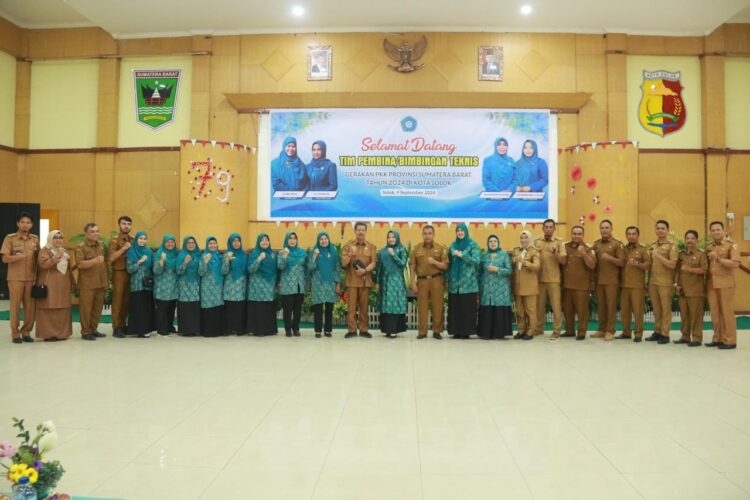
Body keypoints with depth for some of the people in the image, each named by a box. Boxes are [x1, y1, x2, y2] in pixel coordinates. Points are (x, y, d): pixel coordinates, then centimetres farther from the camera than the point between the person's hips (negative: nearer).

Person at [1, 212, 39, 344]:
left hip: (31, 278, 3)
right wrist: (21, 255, -22)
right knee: (15, 306, 1)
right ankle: (15, 333, 9)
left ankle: (26, 332, 14)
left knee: (30, 306, 4)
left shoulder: (35, 239, 8)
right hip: (15, 278, -3)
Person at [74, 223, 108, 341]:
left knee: (97, 308, 9)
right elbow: (80, 264, -17)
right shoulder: (80, 247, -5)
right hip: (87, 284, -5)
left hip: (100, 283, 6)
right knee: (86, 308, -1)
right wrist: (95, 260, -31)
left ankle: (93, 329, 20)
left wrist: (107, 280, 15)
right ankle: (85, 332, 7)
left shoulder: (101, 246, 13)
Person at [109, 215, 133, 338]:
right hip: (119, 273, -5)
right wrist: (124, 248, -18)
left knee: (127, 300, 8)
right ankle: (116, 328, 1)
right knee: (117, 300, -3)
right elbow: (111, 258, -15)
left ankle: (122, 325, 17)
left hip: (130, 273, 5)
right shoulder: (115, 240, -3)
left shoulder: (132, 240, 13)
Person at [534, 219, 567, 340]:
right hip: (539, 278, 3)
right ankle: (539, 328, 21)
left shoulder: (559, 242, 1)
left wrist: (555, 252, -20)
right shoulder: (536, 242, 8)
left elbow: (563, 261, -5)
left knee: (556, 305, -2)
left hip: (553, 279, -2)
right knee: (539, 305, 10)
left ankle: (556, 331, 3)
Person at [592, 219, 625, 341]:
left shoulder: (617, 244, -3)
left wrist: (610, 258, -21)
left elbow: (622, 263, -7)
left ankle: (610, 331, 5)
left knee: (611, 305, -2)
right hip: (598, 280, 5)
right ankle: (602, 329, 17)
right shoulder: (596, 244, 12)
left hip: (611, 280, -4)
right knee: (600, 306, 9)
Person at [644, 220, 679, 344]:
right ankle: (657, 331, 19)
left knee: (665, 308, 1)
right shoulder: (652, 245, 13)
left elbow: (672, 265, -13)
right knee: (656, 308, 11)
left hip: (665, 282, -5)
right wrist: (648, 280, 12)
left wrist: (658, 256, -21)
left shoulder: (672, 245, -5)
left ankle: (665, 334, 5)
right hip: (652, 281, 5)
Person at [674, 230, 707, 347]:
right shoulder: (681, 254, 12)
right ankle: (685, 336, 18)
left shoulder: (701, 254, -1)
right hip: (682, 289, 5)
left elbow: (704, 270, -10)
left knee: (696, 315, -3)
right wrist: (676, 284, 1)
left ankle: (697, 338, 3)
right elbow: (677, 270, 11)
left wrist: (690, 269, -21)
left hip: (696, 290, -5)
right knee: (684, 314, 9)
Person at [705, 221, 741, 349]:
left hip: (725, 284, -5)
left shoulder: (731, 245, -2)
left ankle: (730, 340, 4)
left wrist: (718, 258, -16)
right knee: (715, 313, 8)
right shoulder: (708, 248, 15)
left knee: (727, 312, -2)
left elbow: (735, 264, -14)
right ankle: (717, 338, 15)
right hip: (711, 284, 5)